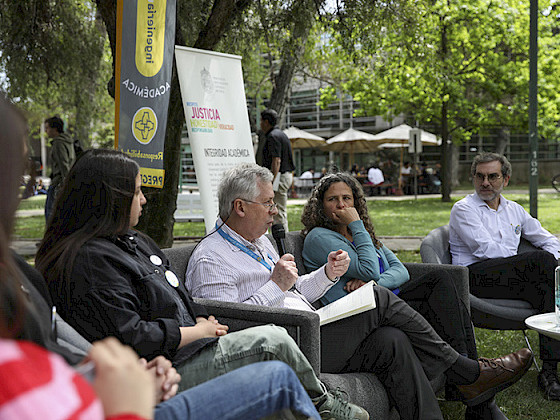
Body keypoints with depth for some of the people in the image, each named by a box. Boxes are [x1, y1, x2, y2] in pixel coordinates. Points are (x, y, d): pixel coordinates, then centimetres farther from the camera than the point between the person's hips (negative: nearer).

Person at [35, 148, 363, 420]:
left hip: (183, 349, 10)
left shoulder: (131, 239, 15)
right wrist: (198, 331, -13)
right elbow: (132, 338, -24)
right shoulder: (89, 260, -19)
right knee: (272, 341, -11)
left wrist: (202, 319, 3)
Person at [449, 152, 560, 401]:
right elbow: (484, 249, -8)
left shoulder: (515, 210, 26)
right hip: (476, 276, -6)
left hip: (511, 278, 6)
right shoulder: (464, 209, 6)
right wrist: (538, 264, -7)